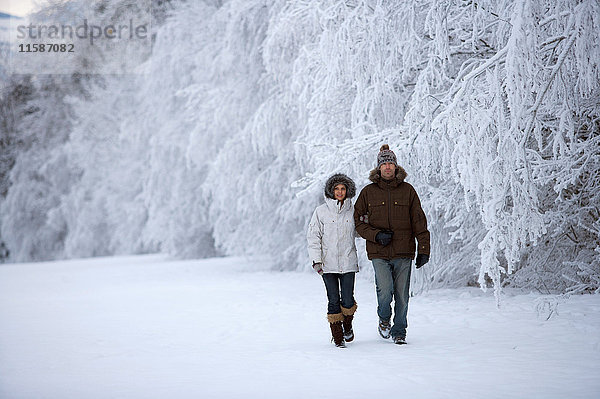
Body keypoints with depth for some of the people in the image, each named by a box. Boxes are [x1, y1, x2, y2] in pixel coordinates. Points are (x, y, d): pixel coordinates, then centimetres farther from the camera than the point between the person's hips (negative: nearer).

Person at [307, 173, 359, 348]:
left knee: (347, 300, -3)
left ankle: (347, 326, 26)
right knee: (333, 301, -1)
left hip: (348, 262, 1)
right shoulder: (321, 211, 0)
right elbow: (313, 236, 0)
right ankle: (337, 335, 12)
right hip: (328, 264, -1)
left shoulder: (353, 211, 6)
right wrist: (316, 260, -6)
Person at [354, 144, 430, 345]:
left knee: (402, 296, 3)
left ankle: (399, 332, 20)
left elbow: (419, 222, 6)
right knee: (385, 290, -17)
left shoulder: (408, 190, 6)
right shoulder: (368, 192, 5)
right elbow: (358, 221, 7)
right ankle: (384, 319, 12)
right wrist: (376, 235, -9)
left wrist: (423, 250, 0)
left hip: (403, 252, 1)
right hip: (379, 253, -1)